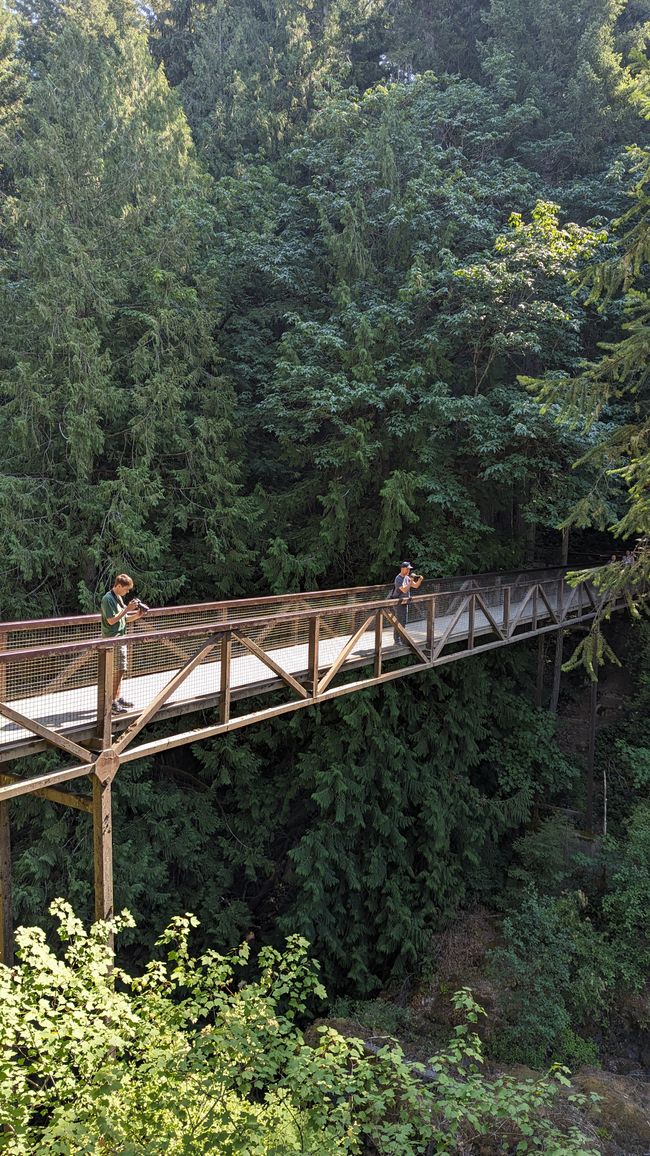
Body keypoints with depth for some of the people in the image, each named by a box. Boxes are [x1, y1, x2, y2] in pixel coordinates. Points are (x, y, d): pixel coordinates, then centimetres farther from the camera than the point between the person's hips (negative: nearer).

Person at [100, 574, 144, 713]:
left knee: (121, 671, 13)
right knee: (117, 671, -10)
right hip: (112, 639, -9)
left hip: (120, 638, 9)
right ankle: (112, 704, -7)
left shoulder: (119, 598, 15)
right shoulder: (108, 599, -14)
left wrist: (137, 615, 2)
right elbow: (111, 620, -21)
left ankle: (117, 699, 23)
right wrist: (127, 609, -21)